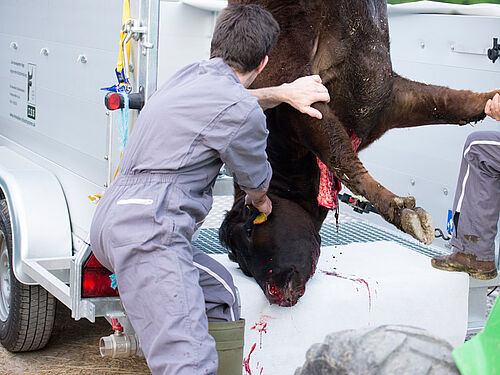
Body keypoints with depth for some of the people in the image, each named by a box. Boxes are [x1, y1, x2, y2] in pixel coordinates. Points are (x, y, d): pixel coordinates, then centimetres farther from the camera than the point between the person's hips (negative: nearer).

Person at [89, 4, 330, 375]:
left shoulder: (190, 76, 19)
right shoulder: (241, 114, -8)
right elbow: (256, 180, 13)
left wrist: (284, 93, 45)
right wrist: (261, 201, 36)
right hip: (146, 229, -10)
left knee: (220, 292, 24)